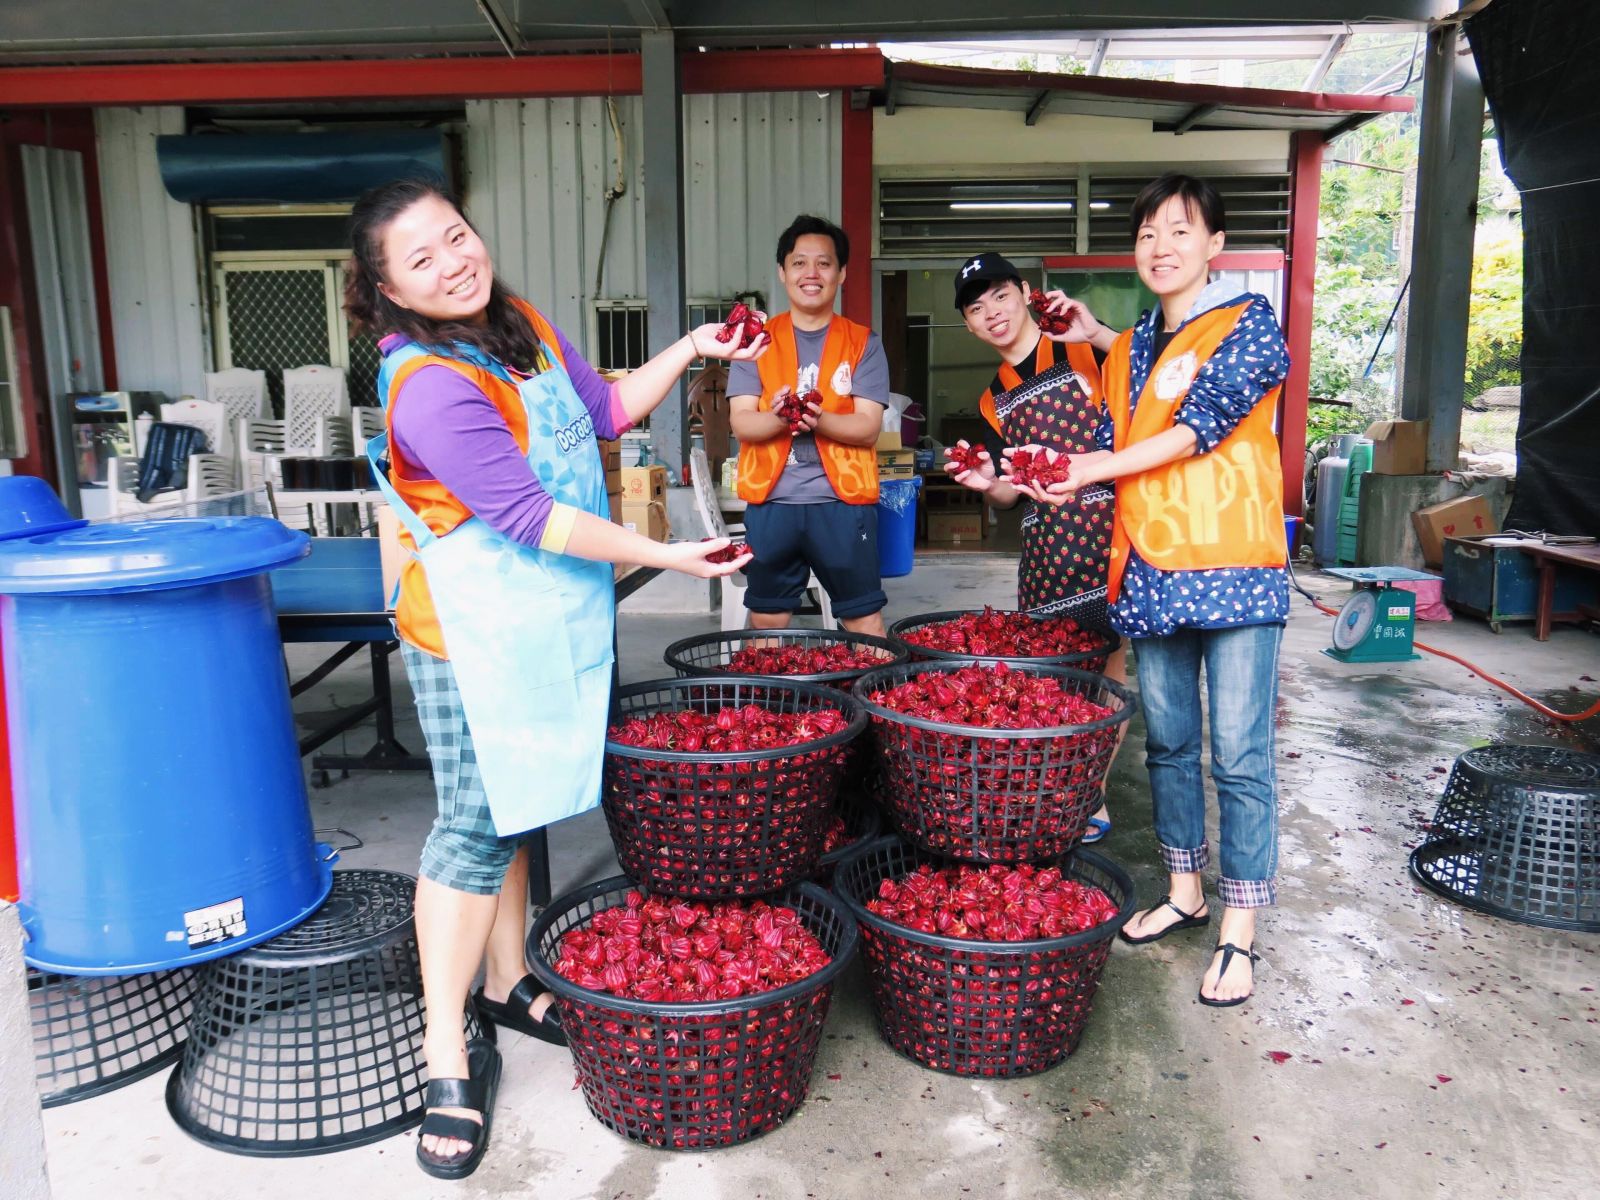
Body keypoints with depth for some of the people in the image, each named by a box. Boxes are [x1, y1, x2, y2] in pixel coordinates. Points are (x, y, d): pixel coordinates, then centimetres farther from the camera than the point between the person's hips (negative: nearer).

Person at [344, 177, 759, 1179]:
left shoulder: (524, 326, 5)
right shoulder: (430, 387, -22)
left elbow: (607, 412, 17)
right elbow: (528, 514, -24)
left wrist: (690, 349, 7)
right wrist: (664, 556, -20)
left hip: (555, 619, 8)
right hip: (476, 635, -8)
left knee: (517, 803, 17)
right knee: (477, 825, -3)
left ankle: (508, 985, 34)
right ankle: (449, 1058, 10)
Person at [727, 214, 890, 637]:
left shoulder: (863, 343, 5)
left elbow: (868, 426, -6)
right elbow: (741, 423, -3)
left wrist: (817, 419, -26)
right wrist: (778, 417, -25)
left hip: (842, 501, -1)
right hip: (770, 502, 2)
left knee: (864, 620, 1)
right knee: (767, 623, 11)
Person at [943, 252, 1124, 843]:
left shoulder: (1083, 350, -2)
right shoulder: (994, 401, 16)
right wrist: (987, 483, -7)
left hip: (1104, 529, -5)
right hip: (1044, 544, 6)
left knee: (1106, 664, 1)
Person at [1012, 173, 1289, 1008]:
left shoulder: (1248, 322, -3)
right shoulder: (1131, 348, 17)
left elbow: (1202, 424, -13)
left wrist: (1099, 466, -7)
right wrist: (1052, 482, -2)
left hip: (1234, 570, -6)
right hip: (1152, 572, 7)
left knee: (1239, 752, -3)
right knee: (1168, 742, 14)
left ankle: (1239, 932, 7)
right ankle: (1184, 894, 30)